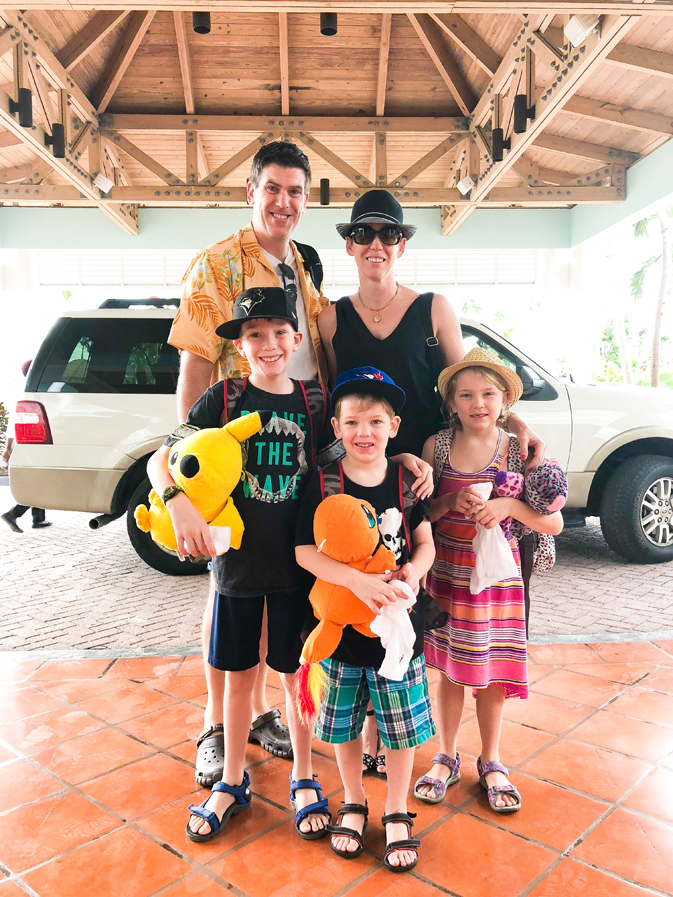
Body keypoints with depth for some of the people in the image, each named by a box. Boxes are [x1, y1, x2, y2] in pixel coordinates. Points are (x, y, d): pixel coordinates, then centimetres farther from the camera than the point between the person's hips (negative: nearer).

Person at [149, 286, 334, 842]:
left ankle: (304, 780, 34)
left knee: (297, 672, 12)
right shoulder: (223, 399, -4)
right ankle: (233, 782, 35)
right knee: (239, 672, 14)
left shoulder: (314, 402, 0)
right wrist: (179, 502, -26)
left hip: (298, 561, 0)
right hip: (236, 557, 0)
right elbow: (160, 460, -7)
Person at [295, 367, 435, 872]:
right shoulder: (324, 484, -9)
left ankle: (397, 812, 36)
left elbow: (425, 542, 5)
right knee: (345, 723, 16)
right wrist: (357, 580, -25)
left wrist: (414, 570, -17)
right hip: (340, 626, 0)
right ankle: (354, 803, 41)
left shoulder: (406, 481, -3)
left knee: (402, 724, 12)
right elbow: (305, 551, -12)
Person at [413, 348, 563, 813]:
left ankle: (491, 762, 32)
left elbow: (554, 522, -5)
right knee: (449, 669, 11)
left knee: (493, 671, 10)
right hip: (446, 574, 1)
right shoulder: (437, 446, -3)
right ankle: (447, 758, 32)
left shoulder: (520, 451, -4)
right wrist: (451, 502, -18)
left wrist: (509, 505, -20)